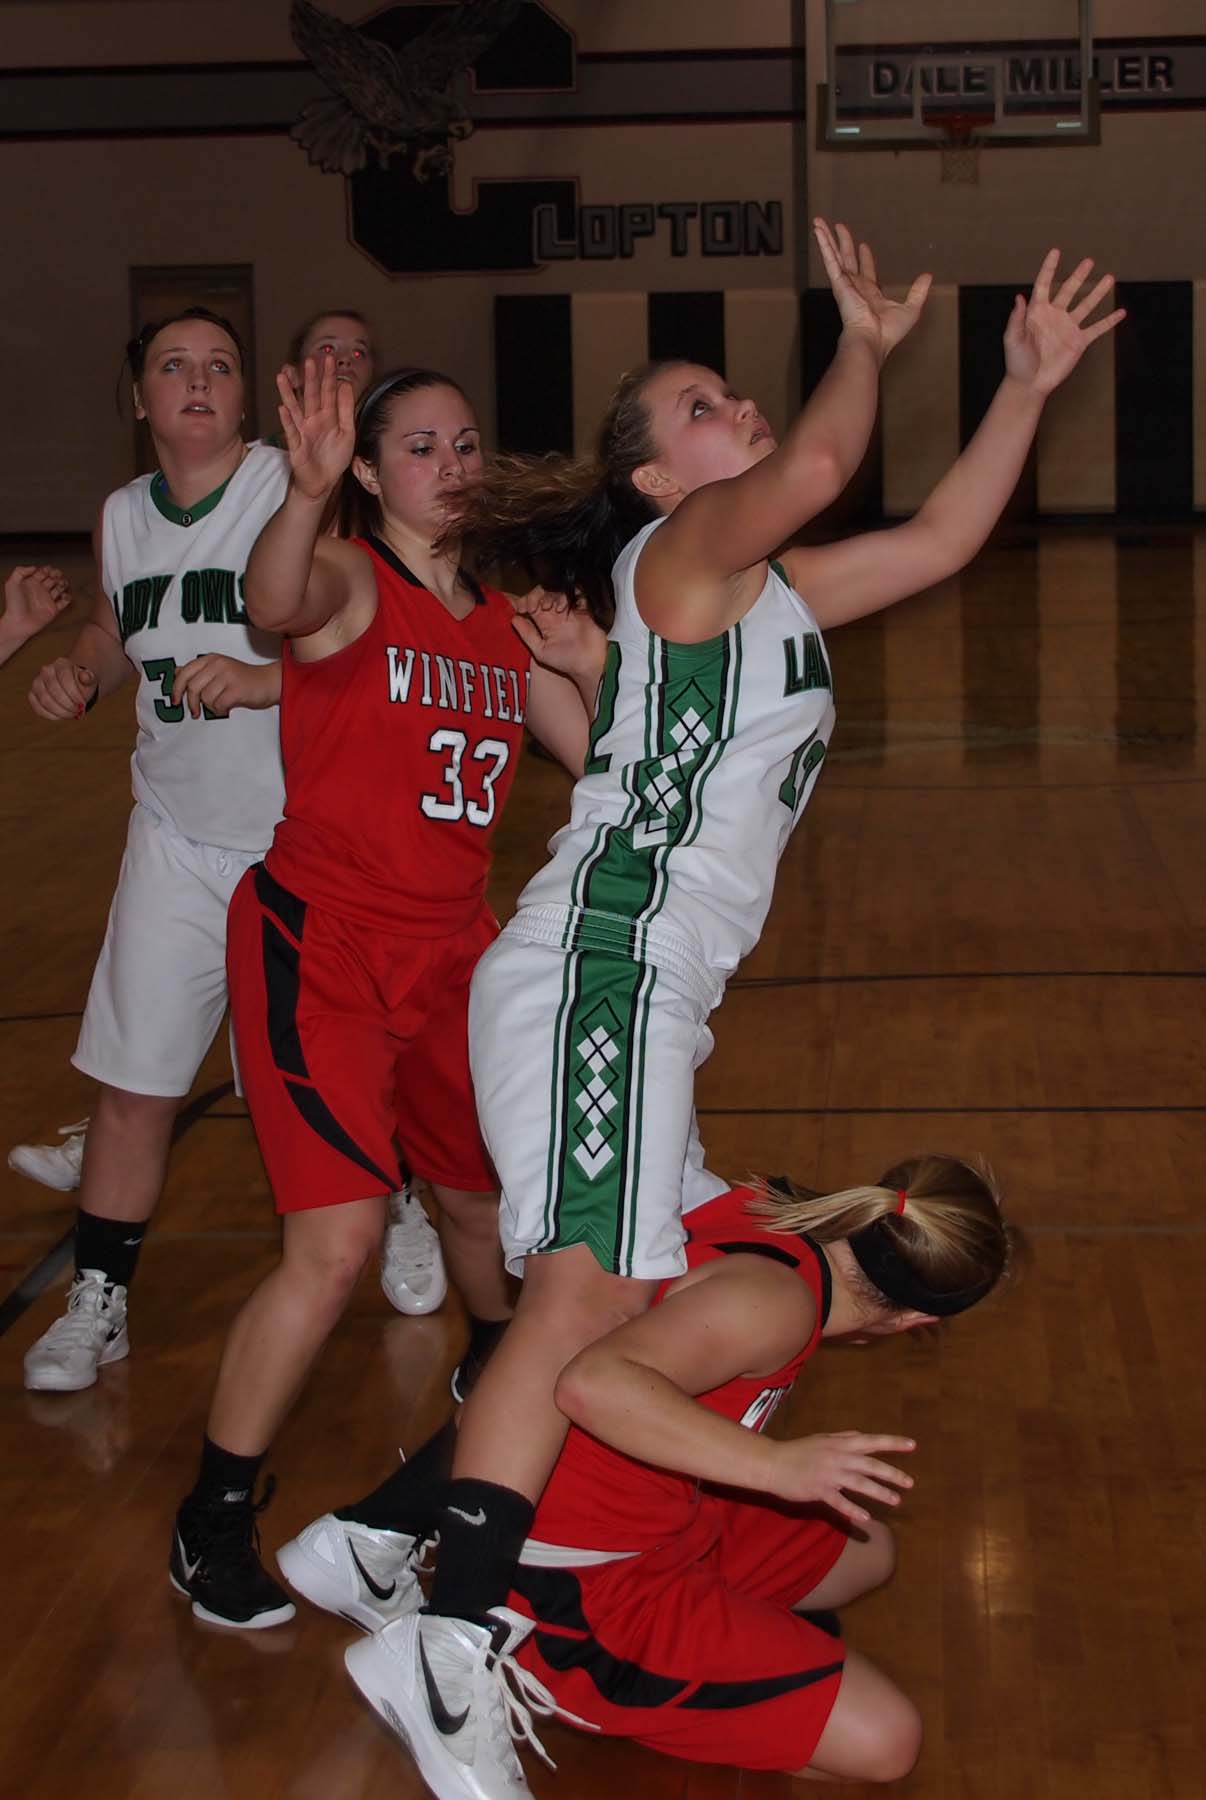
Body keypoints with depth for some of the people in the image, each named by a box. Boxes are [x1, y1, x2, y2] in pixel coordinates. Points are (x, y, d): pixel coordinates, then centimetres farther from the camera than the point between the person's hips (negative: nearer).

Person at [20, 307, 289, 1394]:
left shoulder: (297, 491, -12)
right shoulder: (122, 517, 7)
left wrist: (264, 679, -30)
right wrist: (80, 675, 3)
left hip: (305, 835, -4)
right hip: (178, 834, 4)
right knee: (134, 1081, 4)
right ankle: (99, 1303, 17)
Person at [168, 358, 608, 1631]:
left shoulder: (502, 624, 9)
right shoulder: (350, 580, -11)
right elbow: (275, 604, -37)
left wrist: (592, 668, -5)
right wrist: (306, 494, -57)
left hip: (447, 949, 7)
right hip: (317, 947, -7)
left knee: (481, 1193, 20)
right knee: (338, 1239, -16)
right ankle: (212, 1521, -1)